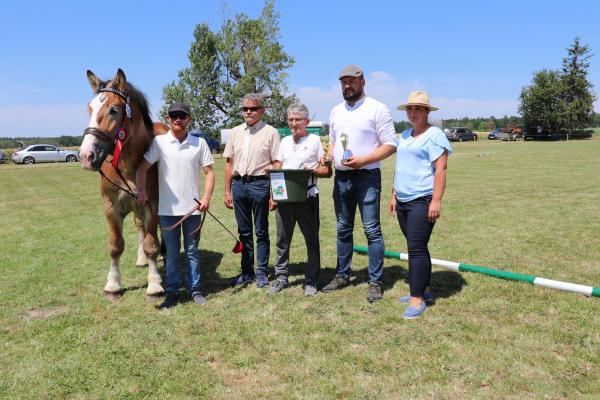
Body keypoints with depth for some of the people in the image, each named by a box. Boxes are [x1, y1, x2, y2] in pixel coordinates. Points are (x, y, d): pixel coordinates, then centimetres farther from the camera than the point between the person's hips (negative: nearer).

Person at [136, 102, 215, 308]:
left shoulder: (199, 143, -1)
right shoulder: (159, 142, -2)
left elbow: (209, 171, 0)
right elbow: (142, 167, 0)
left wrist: (207, 197, -11)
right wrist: (141, 190, -13)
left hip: (192, 207, 0)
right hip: (167, 208, 0)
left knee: (192, 250, 11)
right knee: (171, 252, 11)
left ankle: (194, 289, 25)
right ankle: (172, 291, 23)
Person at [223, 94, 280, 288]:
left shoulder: (270, 132, -3)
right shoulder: (235, 132, 11)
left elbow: (277, 164, -6)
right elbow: (229, 163, 12)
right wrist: (227, 191, 9)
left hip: (260, 184, -4)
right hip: (238, 183, 5)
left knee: (261, 232, 6)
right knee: (244, 231, 12)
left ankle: (262, 272, 17)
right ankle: (247, 272, 23)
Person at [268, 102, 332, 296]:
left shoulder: (315, 140, 0)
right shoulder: (285, 141, 14)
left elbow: (327, 171, -1)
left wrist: (312, 171, -19)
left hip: (307, 198, -4)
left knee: (311, 240, 4)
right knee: (282, 239, 10)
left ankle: (311, 281, 17)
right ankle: (281, 278, 23)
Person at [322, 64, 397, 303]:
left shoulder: (377, 109, -6)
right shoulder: (336, 111, 14)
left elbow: (390, 145, -10)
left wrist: (363, 160, -21)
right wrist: (328, 156, 2)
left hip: (367, 177, -6)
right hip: (341, 177, 6)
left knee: (372, 230, -3)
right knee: (343, 229, 13)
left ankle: (376, 282, 6)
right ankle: (342, 275, 25)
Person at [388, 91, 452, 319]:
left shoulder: (434, 135, -6)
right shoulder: (404, 135, 18)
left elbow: (441, 168, -13)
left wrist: (436, 200, -20)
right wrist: (394, 195, 19)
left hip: (422, 200, -8)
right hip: (403, 200, 8)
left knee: (416, 249, -10)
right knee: (416, 247, 14)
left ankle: (417, 300, -4)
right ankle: (423, 289, 25)